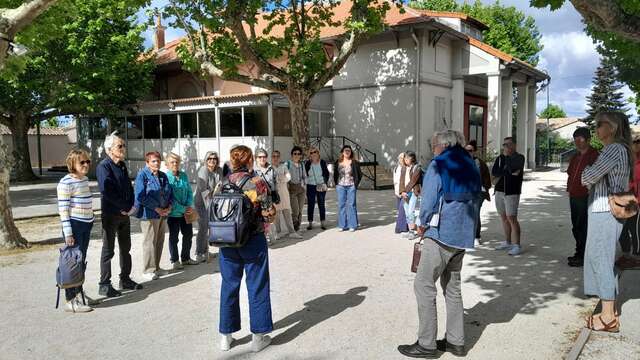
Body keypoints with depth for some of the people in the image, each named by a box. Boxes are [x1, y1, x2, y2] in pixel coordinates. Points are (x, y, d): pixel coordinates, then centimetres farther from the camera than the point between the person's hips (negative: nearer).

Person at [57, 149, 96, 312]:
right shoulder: (66, 182, -14)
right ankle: (71, 301, 6)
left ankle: (78, 293, 28)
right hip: (74, 225, -8)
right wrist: (68, 233, -18)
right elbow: (63, 209, -16)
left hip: (86, 225, 8)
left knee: (82, 261, 16)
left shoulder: (85, 179, 11)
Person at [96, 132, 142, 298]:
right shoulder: (103, 166, -13)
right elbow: (108, 192, -21)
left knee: (126, 248, 15)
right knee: (108, 251, 1)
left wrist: (131, 207, -2)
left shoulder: (122, 165, 11)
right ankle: (104, 285, 10)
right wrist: (125, 207, -15)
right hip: (110, 214, -8)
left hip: (125, 214, 8)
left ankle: (125, 279, 27)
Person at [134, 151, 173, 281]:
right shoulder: (142, 175, -7)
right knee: (150, 242, -4)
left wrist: (169, 207, -1)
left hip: (163, 213, 7)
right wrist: (157, 208, -16)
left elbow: (170, 193, 17)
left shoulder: (163, 176, 14)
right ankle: (148, 270, 6)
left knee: (160, 241, 12)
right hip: (149, 214, -7)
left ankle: (156, 267, 24)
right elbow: (140, 196, -16)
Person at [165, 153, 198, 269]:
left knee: (188, 234, 14)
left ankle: (186, 258, 32)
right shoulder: (166, 177, -13)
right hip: (173, 213, -5)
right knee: (174, 237, 8)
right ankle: (174, 261, 22)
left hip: (186, 211, 5)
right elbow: (169, 198, -15)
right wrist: (182, 209, -18)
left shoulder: (184, 175, 3)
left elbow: (190, 192, 6)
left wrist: (190, 206, -10)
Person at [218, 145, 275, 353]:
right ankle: (258, 337, 18)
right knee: (257, 288, 8)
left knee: (229, 287, 14)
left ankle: (225, 336, 24)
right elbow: (269, 214, -10)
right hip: (253, 241, -4)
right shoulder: (257, 183, -12)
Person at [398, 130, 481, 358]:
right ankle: (456, 341, 22)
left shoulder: (438, 165, -9)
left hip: (441, 234, -8)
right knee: (452, 287, 16)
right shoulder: (471, 166, 14)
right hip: (463, 236, 8)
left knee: (424, 285, -2)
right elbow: (476, 198, 16)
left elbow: (429, 198, -12)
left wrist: (423, 224, 3)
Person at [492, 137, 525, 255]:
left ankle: (517, 246, -6)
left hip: (512, 192, -6)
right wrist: (508, 172, -15)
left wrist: (507, 155, -9)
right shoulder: (500, 158, 11)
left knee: (511, 218, -10)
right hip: (499, 191, 6)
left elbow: (513, 168, -21)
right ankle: (507, 243, 22)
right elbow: (494, 172, -4)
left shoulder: (519, 157, -2)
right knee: (504, 218, 12)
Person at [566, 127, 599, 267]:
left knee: (582, 228, -3)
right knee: (576, 226, 15)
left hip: (585, 198, -8)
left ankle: (583, 257, 6)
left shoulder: (594, 156, -12)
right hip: (574, 197, 9)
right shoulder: (575, 157, 14)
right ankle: (579, 253, 27)